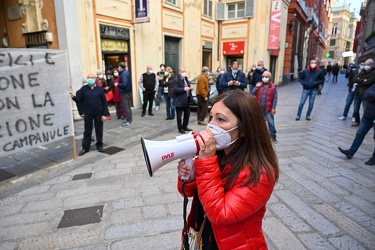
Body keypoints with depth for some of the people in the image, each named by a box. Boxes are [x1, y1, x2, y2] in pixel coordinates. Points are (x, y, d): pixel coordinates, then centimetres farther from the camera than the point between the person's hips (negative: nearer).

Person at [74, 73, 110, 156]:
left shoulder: (99, 89, -1)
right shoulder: (83, 89, 2)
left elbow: (104, 102, -2)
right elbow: (79, 99, -3)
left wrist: (105, 114, -8)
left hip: (98, 113, -1)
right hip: (87, 114, 1)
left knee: (99, 130, 10)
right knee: (87, 131, 10)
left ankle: (99, 145, 25)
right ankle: (85, 147, 20)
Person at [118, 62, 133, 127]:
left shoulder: (123, 74, -19)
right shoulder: (125, 72, 12)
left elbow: (124, 84, -27)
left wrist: (118, 84, -11)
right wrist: (119, 84, 8)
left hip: (125, 92, -10)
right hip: (127, 91, 10)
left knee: (126, 106, -5)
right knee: (127, 106, 17)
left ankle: (129, 120, -1)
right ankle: (129, 118, 27)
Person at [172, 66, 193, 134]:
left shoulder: (185, 79, 13)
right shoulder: (176, 80, -15)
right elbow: (175, 90, -25)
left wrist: (190, 88, -1)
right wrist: (184, 89, -28)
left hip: (187, 100, 8)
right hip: (179, 100, -8)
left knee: (187, 114, 16)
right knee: (179, 116, 2)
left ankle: (185, 127, 30)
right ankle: (180, 128, 16)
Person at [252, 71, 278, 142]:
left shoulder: (273, 86, -2)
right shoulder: (259, 85, 9)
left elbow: (275, 98, -4)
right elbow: (252, 94, 4)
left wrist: (273, 108, -9)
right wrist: (256, 87, -10)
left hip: (268, 109, -3)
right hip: (259, 108, 3)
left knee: (271, 122, 0)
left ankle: (273, 136, 12)